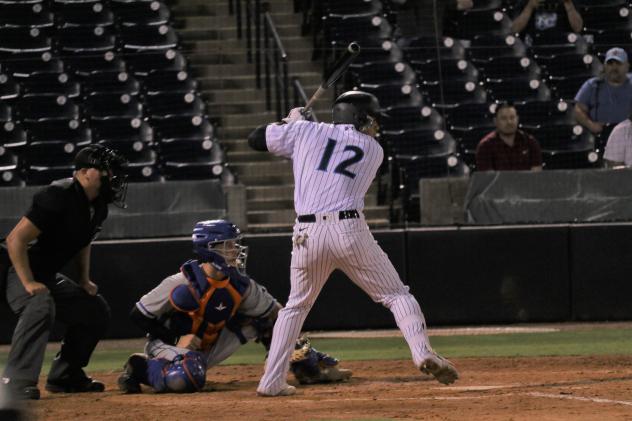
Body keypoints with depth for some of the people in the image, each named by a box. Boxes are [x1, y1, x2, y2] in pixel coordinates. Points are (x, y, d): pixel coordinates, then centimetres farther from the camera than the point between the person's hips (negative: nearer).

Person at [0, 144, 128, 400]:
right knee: (41, 305, -37)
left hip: (48, 277, 10)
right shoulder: (59, 196, -25)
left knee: (96, 310, 14)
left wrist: (85, 280, 15)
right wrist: (29, 284, -29)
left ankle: (64, 376, 21)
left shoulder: (98, 207, 3)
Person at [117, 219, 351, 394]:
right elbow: (139, 315, -18)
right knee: (188, 378, -42)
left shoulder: (239, 284, -8)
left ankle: (309, 367, 8)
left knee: (260, 319, 1)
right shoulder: (182, 284, -24)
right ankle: (140, 368, -12)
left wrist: (297, 347, -17)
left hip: (207, 349, 7)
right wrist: (179, 340, -23)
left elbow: (275, 315, -2)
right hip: (168, 344, -7)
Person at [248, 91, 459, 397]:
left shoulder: (306, 132, 13)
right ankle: (423, 354, -16)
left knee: (296, 306, 21)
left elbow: (256, 139, 20)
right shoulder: (374, 151, 15)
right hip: (349, 230, -2)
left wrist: (292, 121, 37)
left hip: (307, 234, 2)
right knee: (396, 295, 7)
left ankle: (272, 381, 14)